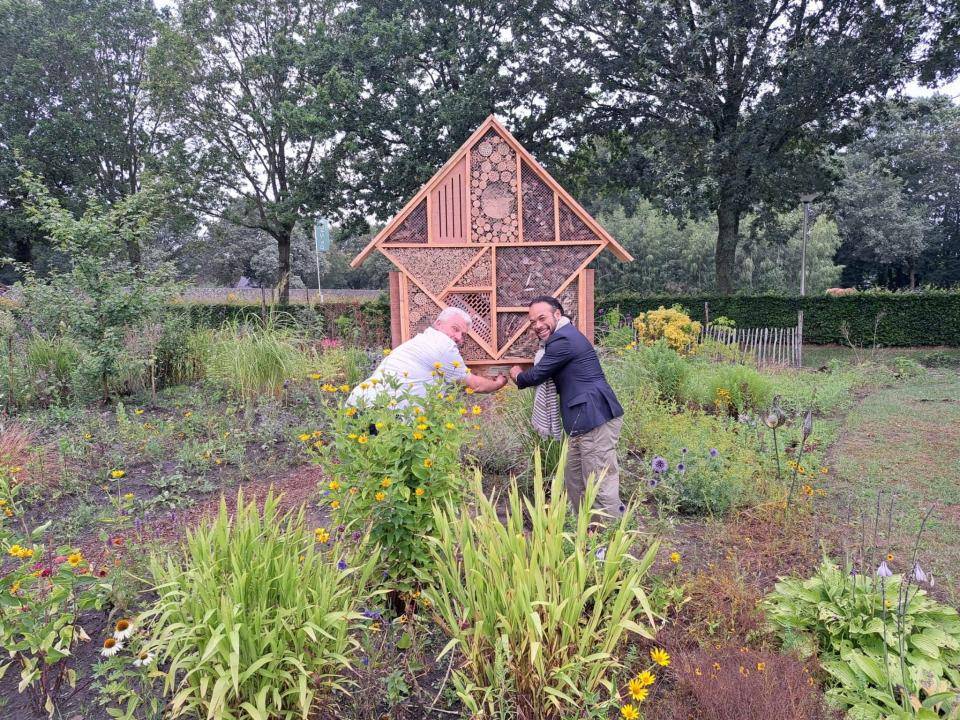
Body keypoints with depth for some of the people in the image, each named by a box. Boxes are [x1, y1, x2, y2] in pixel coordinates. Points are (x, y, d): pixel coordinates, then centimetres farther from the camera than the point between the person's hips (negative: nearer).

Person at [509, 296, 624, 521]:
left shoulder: (563, 339, -13)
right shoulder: (563, 337, 21)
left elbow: (537, 375, -9)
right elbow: (547, 375, 27)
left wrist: (518, 377, 11)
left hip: (596, 418, -11)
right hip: (584, 422, 11)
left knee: (601, 484, -8)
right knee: (574, 480, 18)